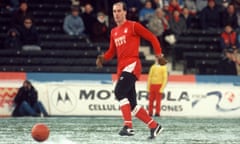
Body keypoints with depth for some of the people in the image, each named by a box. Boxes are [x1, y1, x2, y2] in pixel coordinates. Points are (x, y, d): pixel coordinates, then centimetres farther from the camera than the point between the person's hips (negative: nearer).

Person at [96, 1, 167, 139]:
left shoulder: (133, 26, 0)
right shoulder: (114, 32, 20)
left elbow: (152, 37, 1)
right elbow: (112, 51, 24)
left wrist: (159, 53, -7)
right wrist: (103, 58, 4)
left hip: (132, 65, -8)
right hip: (121, 68, 8)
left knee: (119, 92, -27)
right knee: (132, 104, 5)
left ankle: (128, 126, -29)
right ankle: (154, 126, 16)